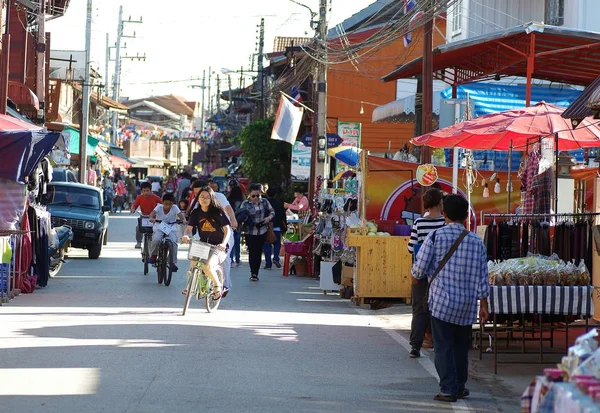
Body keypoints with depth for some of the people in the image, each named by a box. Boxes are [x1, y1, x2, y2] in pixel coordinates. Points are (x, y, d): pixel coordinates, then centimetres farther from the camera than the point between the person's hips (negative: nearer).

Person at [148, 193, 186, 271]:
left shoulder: (175, 208, -6)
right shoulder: (159, 207, -6)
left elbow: (180, 215, -20)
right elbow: (152, 213, -22)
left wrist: (184, 220, -43)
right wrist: (151, 218, -46)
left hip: (171, 229, 0)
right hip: (159, 228, 0)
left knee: (173, 242, -27)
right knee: (156, 240, -30)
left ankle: (173, 263, -16)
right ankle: (153, 256, -1)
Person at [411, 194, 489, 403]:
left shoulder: (436, 236, -7)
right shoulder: (476, 242, 2)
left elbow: (420, 268, -6)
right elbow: (481, 276, 2)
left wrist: (416, 275, 17)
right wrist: (483, 305, 7)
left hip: (442, 301, -3)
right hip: (467, 305, 3)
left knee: (443, 347, 0)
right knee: (461, 347, 16)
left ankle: (448, 389, -4)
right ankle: (459, 387, 24)